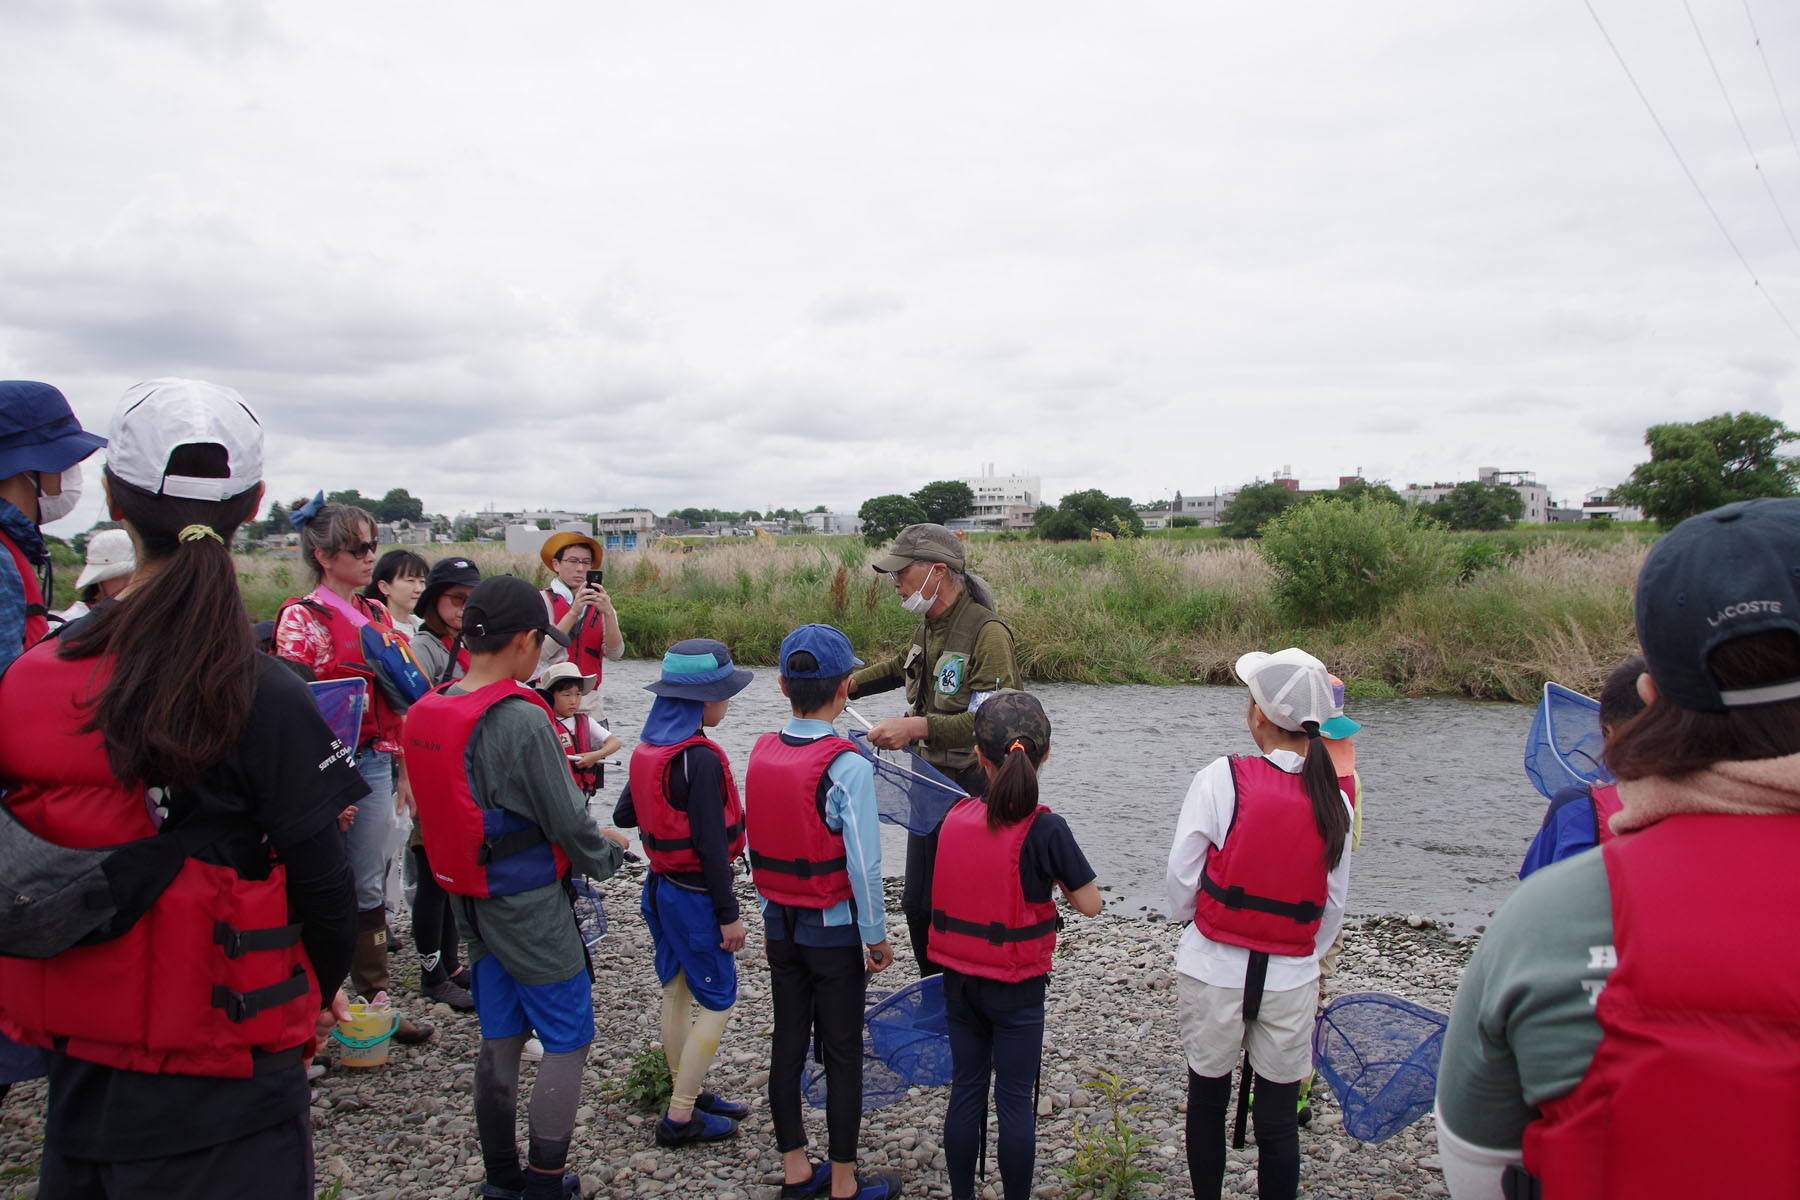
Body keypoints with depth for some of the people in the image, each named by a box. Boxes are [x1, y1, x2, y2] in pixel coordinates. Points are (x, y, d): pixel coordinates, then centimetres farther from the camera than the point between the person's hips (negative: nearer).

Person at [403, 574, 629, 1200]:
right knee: (567, 1041, 7)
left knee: (499, 1039, 18)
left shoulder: (425, 713, 1)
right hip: (531, 905, -8)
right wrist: (608, 852, 4)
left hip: (473, 900, 8)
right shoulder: (521, 720, -24)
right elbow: (567, 822, -18)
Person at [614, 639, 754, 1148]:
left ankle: (686, 1092, 32)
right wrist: (729, 913, -15)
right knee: (718, 1001, 2)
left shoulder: (648, 748, 3)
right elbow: (710, 843, -22)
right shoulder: (701, 758, -23)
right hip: (694, 894, -9)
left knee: (677, 990, 18)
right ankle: (680, 1118, 7)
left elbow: (623, 815, 12)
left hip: (661, 886, 9)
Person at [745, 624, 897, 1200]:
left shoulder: (761, 754, -3)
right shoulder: (847, 766, -21)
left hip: (779, 924, 6)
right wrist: (877, 936, -7)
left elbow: (756, 845, 6)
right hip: (834, 930, -5)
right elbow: (864, 864, -20)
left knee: (787, 1044, 15)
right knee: (843, 1054, 7)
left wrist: (771, 912, 16)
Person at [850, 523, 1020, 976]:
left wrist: (915, 727, -32)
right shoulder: (928, 627, 8)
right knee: (918, 903, 16)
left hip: (975, 789, -8)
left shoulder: (987, 633, -20)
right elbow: (901, 666, 32)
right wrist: (851, 683, 19)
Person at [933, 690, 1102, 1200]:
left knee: (965, 1090, 16)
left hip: (958, 979, 4)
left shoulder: (954, 817, -7)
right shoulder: (1045, 828, -20)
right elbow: (1090, 905, -13)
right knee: (1015, 1099, 9)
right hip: (1016, 986, -4)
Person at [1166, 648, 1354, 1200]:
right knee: (1279, 1117, 13)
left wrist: (1185, 916, 13)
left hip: (1215, 968, -2)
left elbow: (1181, 878, -8)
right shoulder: (1334, 799, -3)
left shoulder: (1221, 779, -14)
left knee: (1207, 1097, 17)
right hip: (1292, 976, 2)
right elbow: (1334, 904, 5)